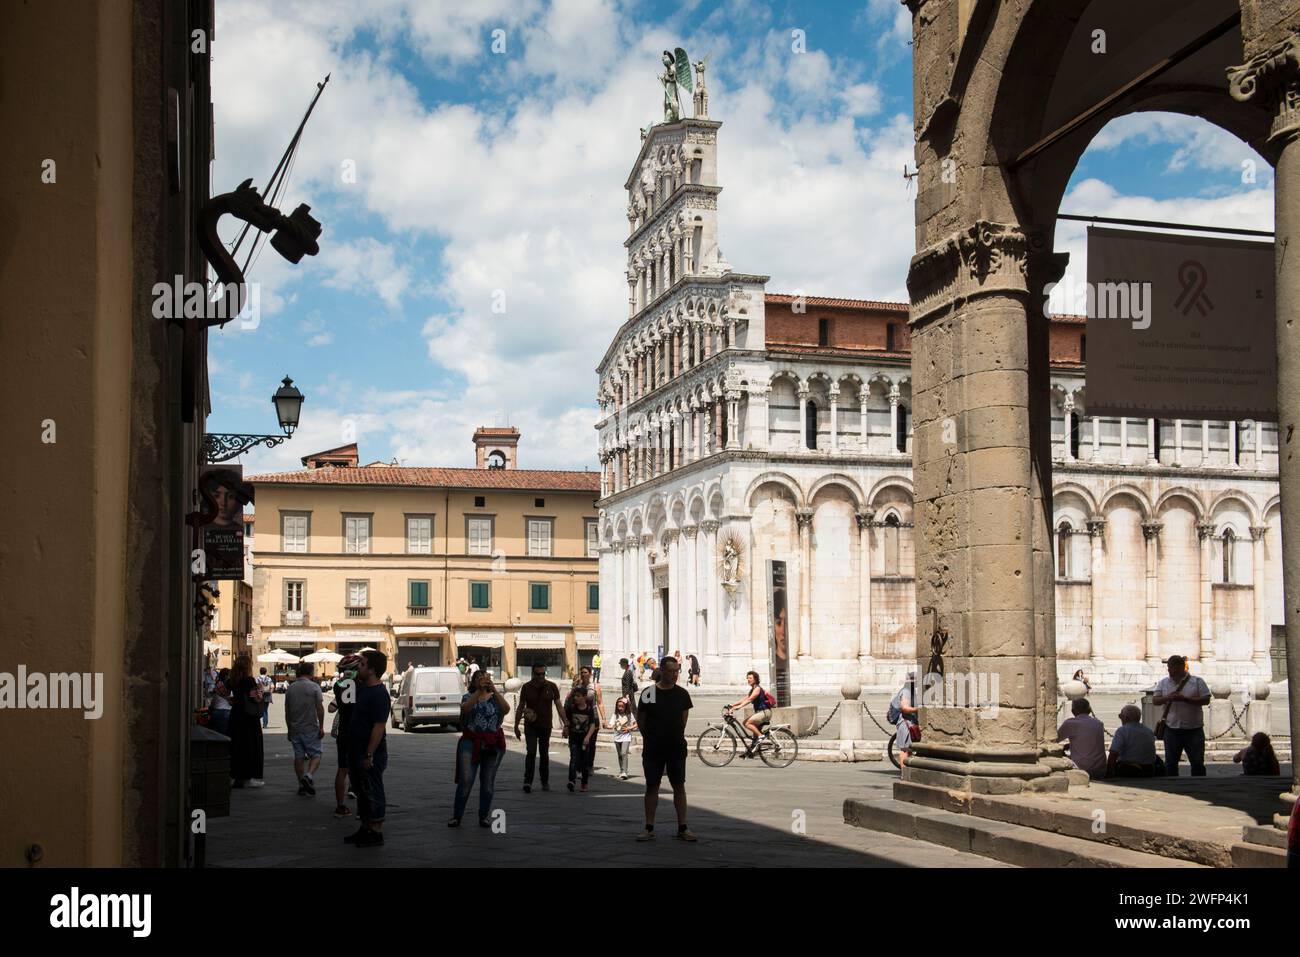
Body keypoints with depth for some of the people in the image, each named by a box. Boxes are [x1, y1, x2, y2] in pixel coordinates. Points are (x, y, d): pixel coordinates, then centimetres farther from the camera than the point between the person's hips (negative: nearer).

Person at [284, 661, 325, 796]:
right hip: (311, 728, -4)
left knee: (298, 757, 9)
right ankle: (309, 776, -19)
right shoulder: (314, 687, -8)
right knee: (315, 755, 4)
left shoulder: (290, 688, 7)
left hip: (295, 729, 4)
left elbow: (287, 712, 11)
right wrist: (321, 727, -6)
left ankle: (302, 785, 11)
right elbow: (320, 709, -13)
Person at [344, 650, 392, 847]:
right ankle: (365, 829, 27)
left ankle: (376, 833, 6)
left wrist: (369, 755, -25)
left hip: (371, 755, -10)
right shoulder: (363, 687, 8)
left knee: (373, 794, -1)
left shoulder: (379, 695, -21)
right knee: (362, 793, 17)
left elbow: (379, 727, -24)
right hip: (357, 752, 10)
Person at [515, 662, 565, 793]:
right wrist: (516, 726, 7)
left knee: (544, 754, 10)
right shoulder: (526, 688, -1)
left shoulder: (552, 687, -2)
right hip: (530, 726, -1)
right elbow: (521, 707, 6)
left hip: (546, 726, 1)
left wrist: (565, 724, -5)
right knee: (531, 752, -13)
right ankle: (527, 782, -17)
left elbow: (559, 706, 1)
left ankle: (545, 781, 23)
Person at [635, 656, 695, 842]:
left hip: (676, 748, 1)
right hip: (653, 749, -1)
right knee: (651, 787, 5)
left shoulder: (682, 694, 1)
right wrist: (650, 738, 8)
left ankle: (682, 828, 9)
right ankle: (649, 828, 12)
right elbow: (640, 719, 4)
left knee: (679, 786, 3)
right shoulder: (648, 693, -5)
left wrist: (675, 737, 10)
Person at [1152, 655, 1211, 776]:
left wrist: (1185, 699, -18)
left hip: (1194, 730, -3)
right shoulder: (1164, 682, 9)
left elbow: (1206, 700, -8)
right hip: (1172, 729, 3)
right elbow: (1155, 700, 5)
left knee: (1197, 762, 1)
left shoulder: (1197, 682, 0)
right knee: (1170, 763, 6)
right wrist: (1167, 698, -16)